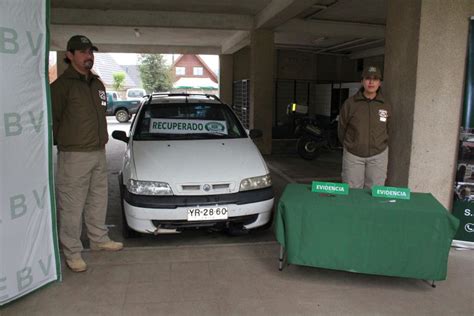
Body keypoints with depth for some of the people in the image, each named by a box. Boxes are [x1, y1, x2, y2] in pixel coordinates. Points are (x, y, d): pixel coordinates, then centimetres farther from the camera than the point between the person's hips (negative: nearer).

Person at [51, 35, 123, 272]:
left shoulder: (97, 84, 13)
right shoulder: (62, 85, -11)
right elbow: (52, 120, -8)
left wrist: (101, 140, 13)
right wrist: (64, 141, 1)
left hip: (99, 153, 8)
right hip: (74, 156, -7)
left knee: (98, 200, 18)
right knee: (72, 206, -1)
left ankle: (99, 239, 33)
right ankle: (72, 253, 11)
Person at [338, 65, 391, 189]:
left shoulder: (386, 106, 1)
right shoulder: (350, 103, -5)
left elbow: (386, 130, 14)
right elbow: (341, 128, 6)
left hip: (378, 155, 1)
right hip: (353, 155, -1)